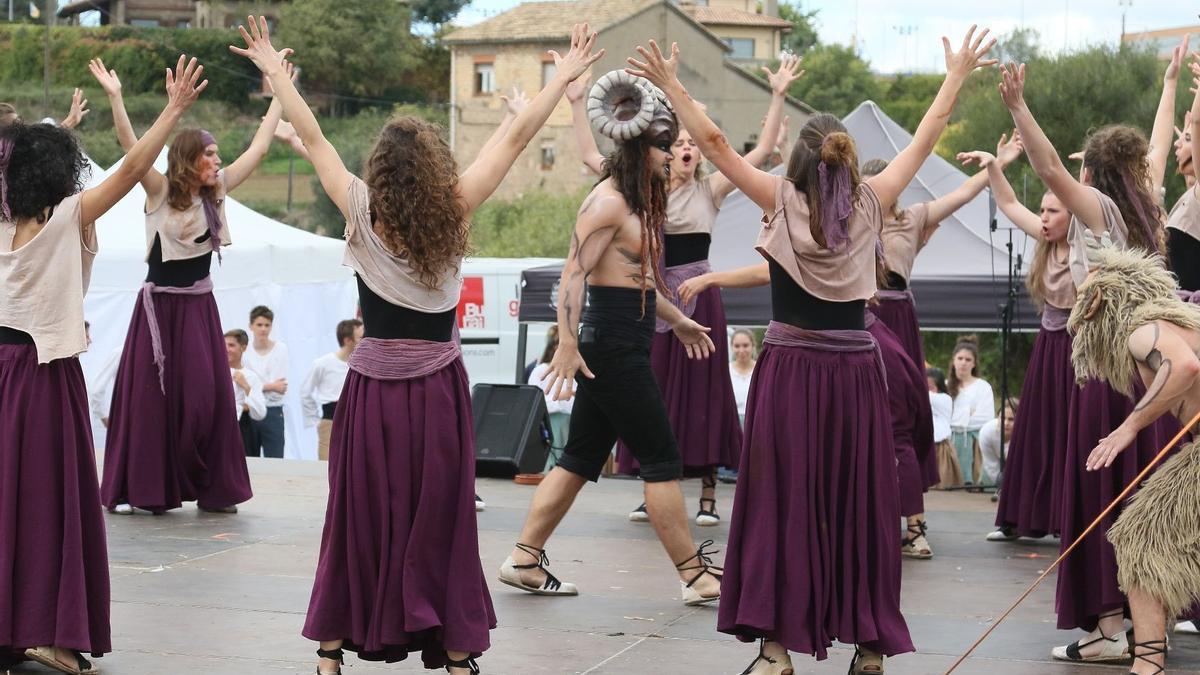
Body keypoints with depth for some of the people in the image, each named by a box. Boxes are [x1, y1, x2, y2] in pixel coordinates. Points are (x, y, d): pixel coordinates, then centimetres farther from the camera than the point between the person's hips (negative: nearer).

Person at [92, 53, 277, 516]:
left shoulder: (216, 193, 4)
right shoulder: (160, 192, -8)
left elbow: (259, 148, 7)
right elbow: (131, 147, -21)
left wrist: (279, 95, 8)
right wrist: (114, 97, -32)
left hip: (200, 306, 4)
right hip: (161, 304, -4)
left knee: (208, 398, 3)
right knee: (150, 396, -1)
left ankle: (211, 489, 9)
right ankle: (135, 489, 6)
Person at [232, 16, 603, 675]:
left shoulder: (362, 213, -9)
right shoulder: (454, 214, -9)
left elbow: (311, 135, 0)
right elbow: (516, 136, -3)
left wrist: (273, 69, 10)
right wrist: (563, 77, 5)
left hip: (373, 389, 0)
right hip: (439, 389, 0)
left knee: (358, 516, 8)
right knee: (440, 519, 6)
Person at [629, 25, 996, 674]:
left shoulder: (782, 200, -5)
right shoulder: (870, 204, 0)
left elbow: (714, 142, -4)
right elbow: (925, 138, 11)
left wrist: (670, 84, 2)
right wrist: (956, 76, 22)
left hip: (790, 370, -2)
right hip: (855, 372, 2)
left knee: (782, 501, 1)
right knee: (858, 504, 6)